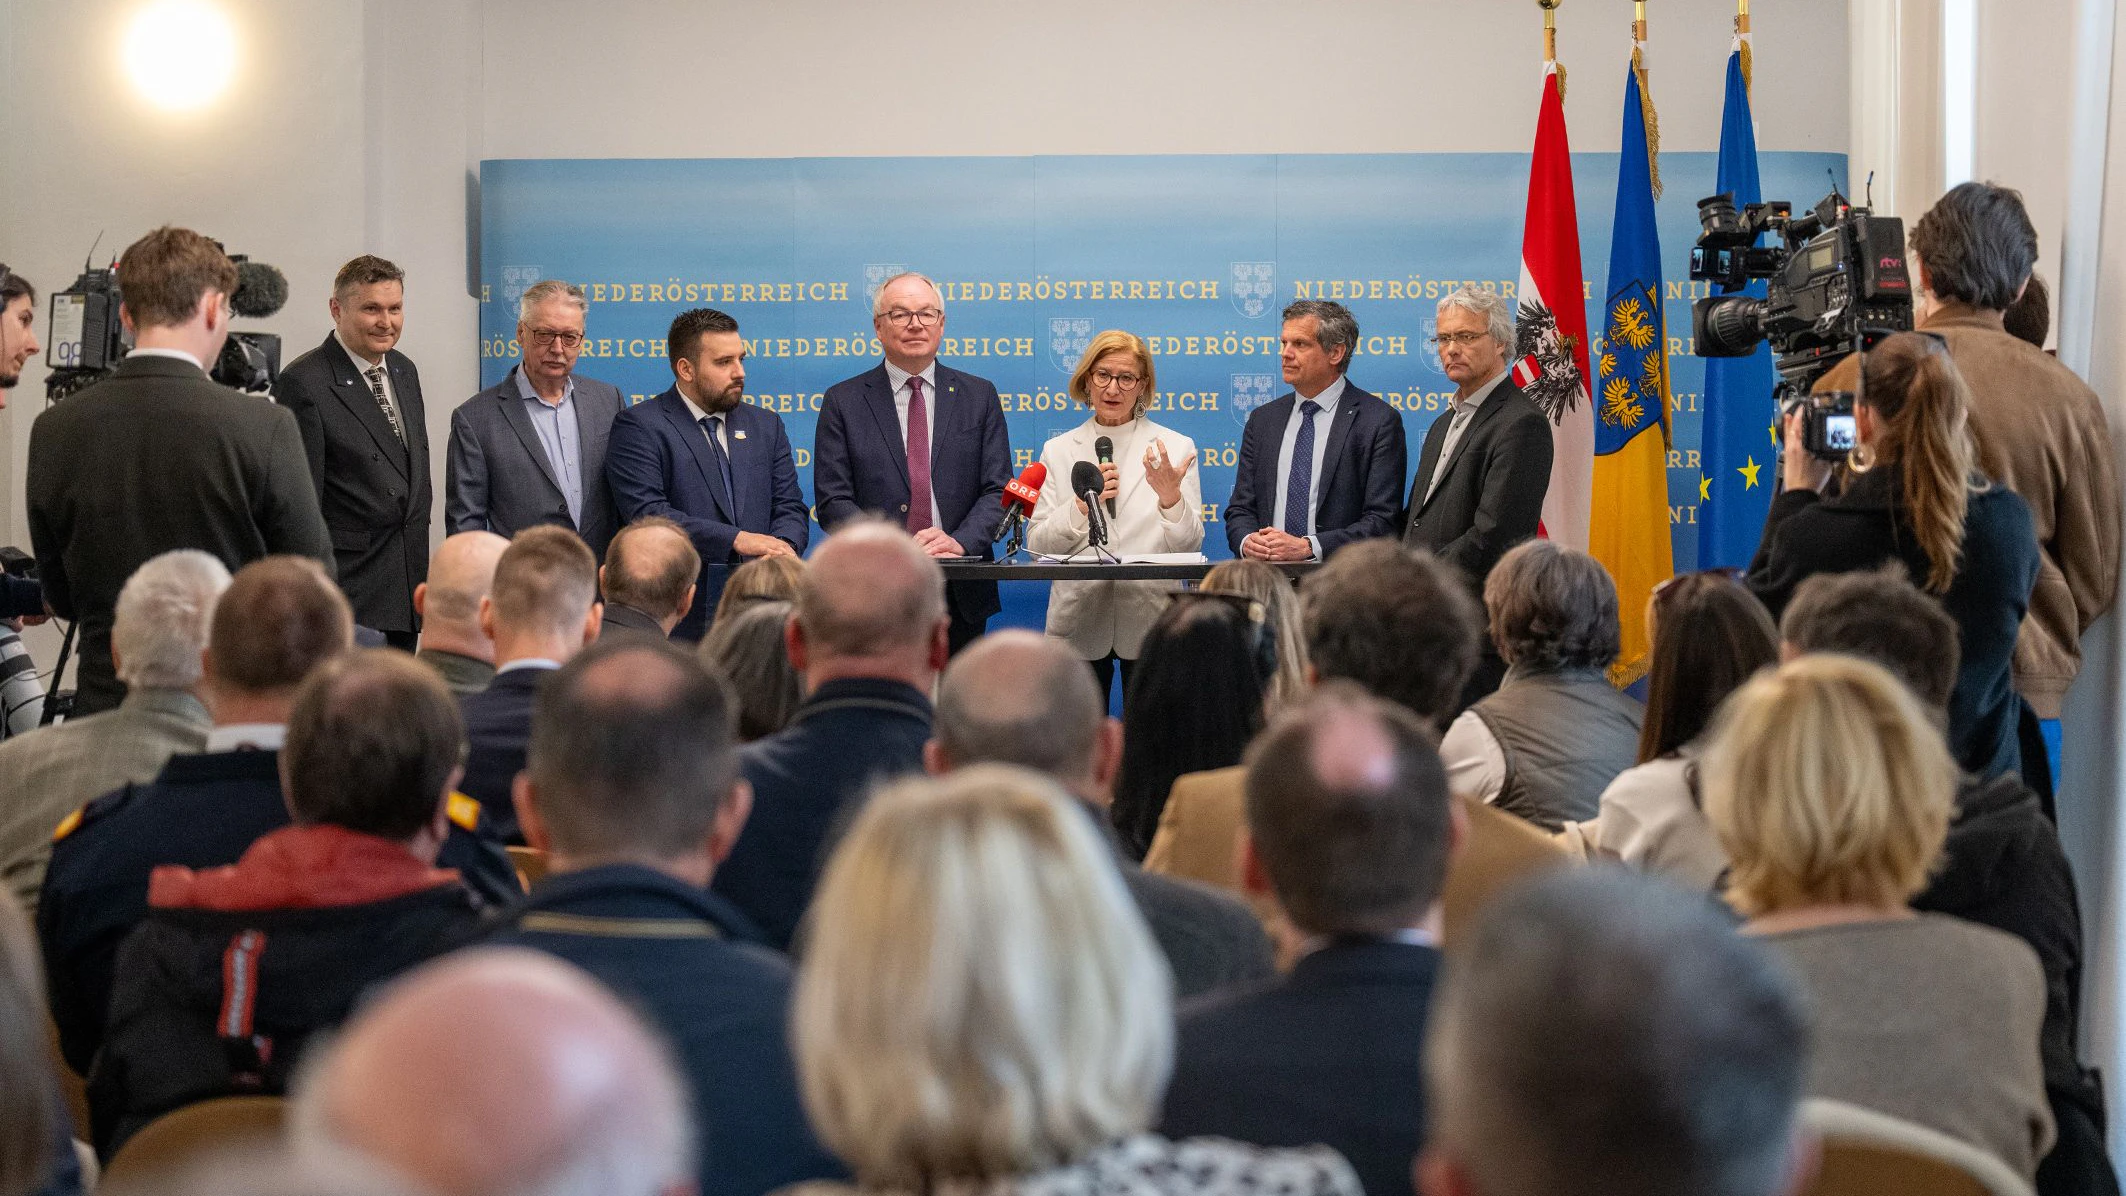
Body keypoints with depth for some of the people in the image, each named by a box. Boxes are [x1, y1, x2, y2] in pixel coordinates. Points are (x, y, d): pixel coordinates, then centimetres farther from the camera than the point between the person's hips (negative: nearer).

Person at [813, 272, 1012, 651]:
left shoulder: (979, 396, 9)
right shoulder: (843, 402, 5)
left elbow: (999, 489, 3)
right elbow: (833, 501, -2)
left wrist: (960, 541, -15)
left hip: (961, 595, 2)